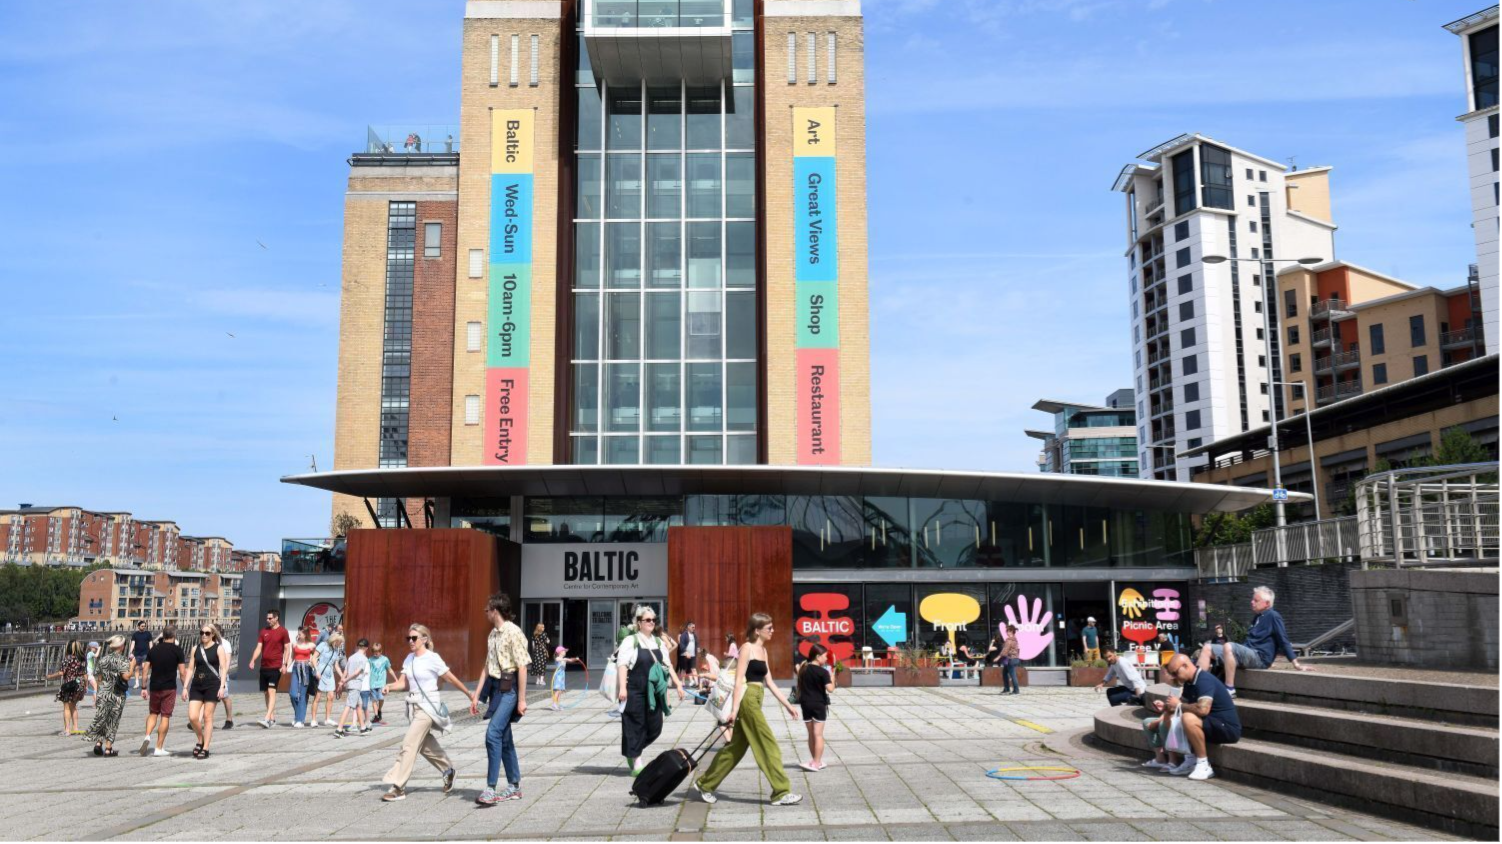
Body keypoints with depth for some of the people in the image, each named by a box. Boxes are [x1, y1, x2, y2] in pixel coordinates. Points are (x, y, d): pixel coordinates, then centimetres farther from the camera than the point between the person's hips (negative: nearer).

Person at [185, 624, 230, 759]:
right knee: (192, 717, -6)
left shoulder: (219, 648, 0)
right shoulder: (196, 649, 11)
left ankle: (205, 749, 5)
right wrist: (185, 687, 5)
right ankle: (201, 740, 18)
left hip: (212, 685, -4)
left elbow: (224, 668, -5)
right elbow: (190, 669, 12)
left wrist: (222, 686, -15)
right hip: (196, 686, 4)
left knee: (207, 717, -1)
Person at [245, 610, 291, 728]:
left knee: (271, 691, -13)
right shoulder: (264, 631, 11)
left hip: (275, 667, -6)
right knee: (266, 693, 9)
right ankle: (272, 718, 19)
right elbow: (259, 647, 8)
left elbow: (286, 649, -1)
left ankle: (267, 719, -21)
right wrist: (253, 660, -7)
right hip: (264, 666, 6)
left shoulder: (283, 631, -2)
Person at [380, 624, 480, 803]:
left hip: (428, 706, -7)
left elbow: (452, 679, -7)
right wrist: (389, 686, -17)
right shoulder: (409, 659, 9)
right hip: (413, 705, 7)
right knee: (426, 744, 17)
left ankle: (398, 787, -10)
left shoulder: (432, 658, -11)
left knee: (409, 745, -12)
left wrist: (470, 695, -3)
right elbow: (403, 683, 4)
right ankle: (448, 770, 38)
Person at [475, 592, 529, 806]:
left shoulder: (514, 633, -13)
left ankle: (491, 789, -15)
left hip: (509, 689, -9)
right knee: (504, 738, 12)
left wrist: (521, 699, -16)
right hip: (495, 688, 9)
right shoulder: (492, 634, 13)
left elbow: (522, 667, -15)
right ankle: (514, 787, 22)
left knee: (493, 734, -17)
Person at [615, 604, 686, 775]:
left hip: (654, 692, 6)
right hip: (635, 692, -5)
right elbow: (622, 665, -11)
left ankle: (633, 752, 27)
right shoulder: (630, 641, -3)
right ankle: (636, 762, 10)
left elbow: (668, 665, 16)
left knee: (655, 727, 5)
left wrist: (678, 685, 9)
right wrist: (622, 687, -21)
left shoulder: (659, 642, 14)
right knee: (635, 726, -1)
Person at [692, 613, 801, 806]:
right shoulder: (747, 648, -9)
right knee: (768, 744, -6)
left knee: (737, 746, 12)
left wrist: (787, 705, 18)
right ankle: (781, 792, 0)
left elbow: (769, 681, 20)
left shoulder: (762, 650, 17)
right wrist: (734, 709, -20)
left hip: (755, 700, 9)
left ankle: (705, 784, 21)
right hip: (747, 699, -9)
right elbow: (739, 680, -14)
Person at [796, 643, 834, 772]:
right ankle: (816, 763, -4)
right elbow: (830, 689, -19)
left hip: (806, 704, 5)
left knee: (811, 734, 13)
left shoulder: (803, 669, 5)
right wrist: (832, 678, -2)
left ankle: (816, 762, 20)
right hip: (819, 704, -5)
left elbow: (799, 687, 10)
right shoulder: (823, 672, -12)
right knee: (818, 734, -1)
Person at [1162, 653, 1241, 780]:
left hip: (1228, 729, -10)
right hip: (1214, 725, 10)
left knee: (1189, 719, -31)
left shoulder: (1204, 680, -21)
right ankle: (1190, 761, 8)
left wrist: (1179, 705, -20)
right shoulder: (1190, 682, 9)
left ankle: (1203, 765, -18)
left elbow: (1203, 709, -35)